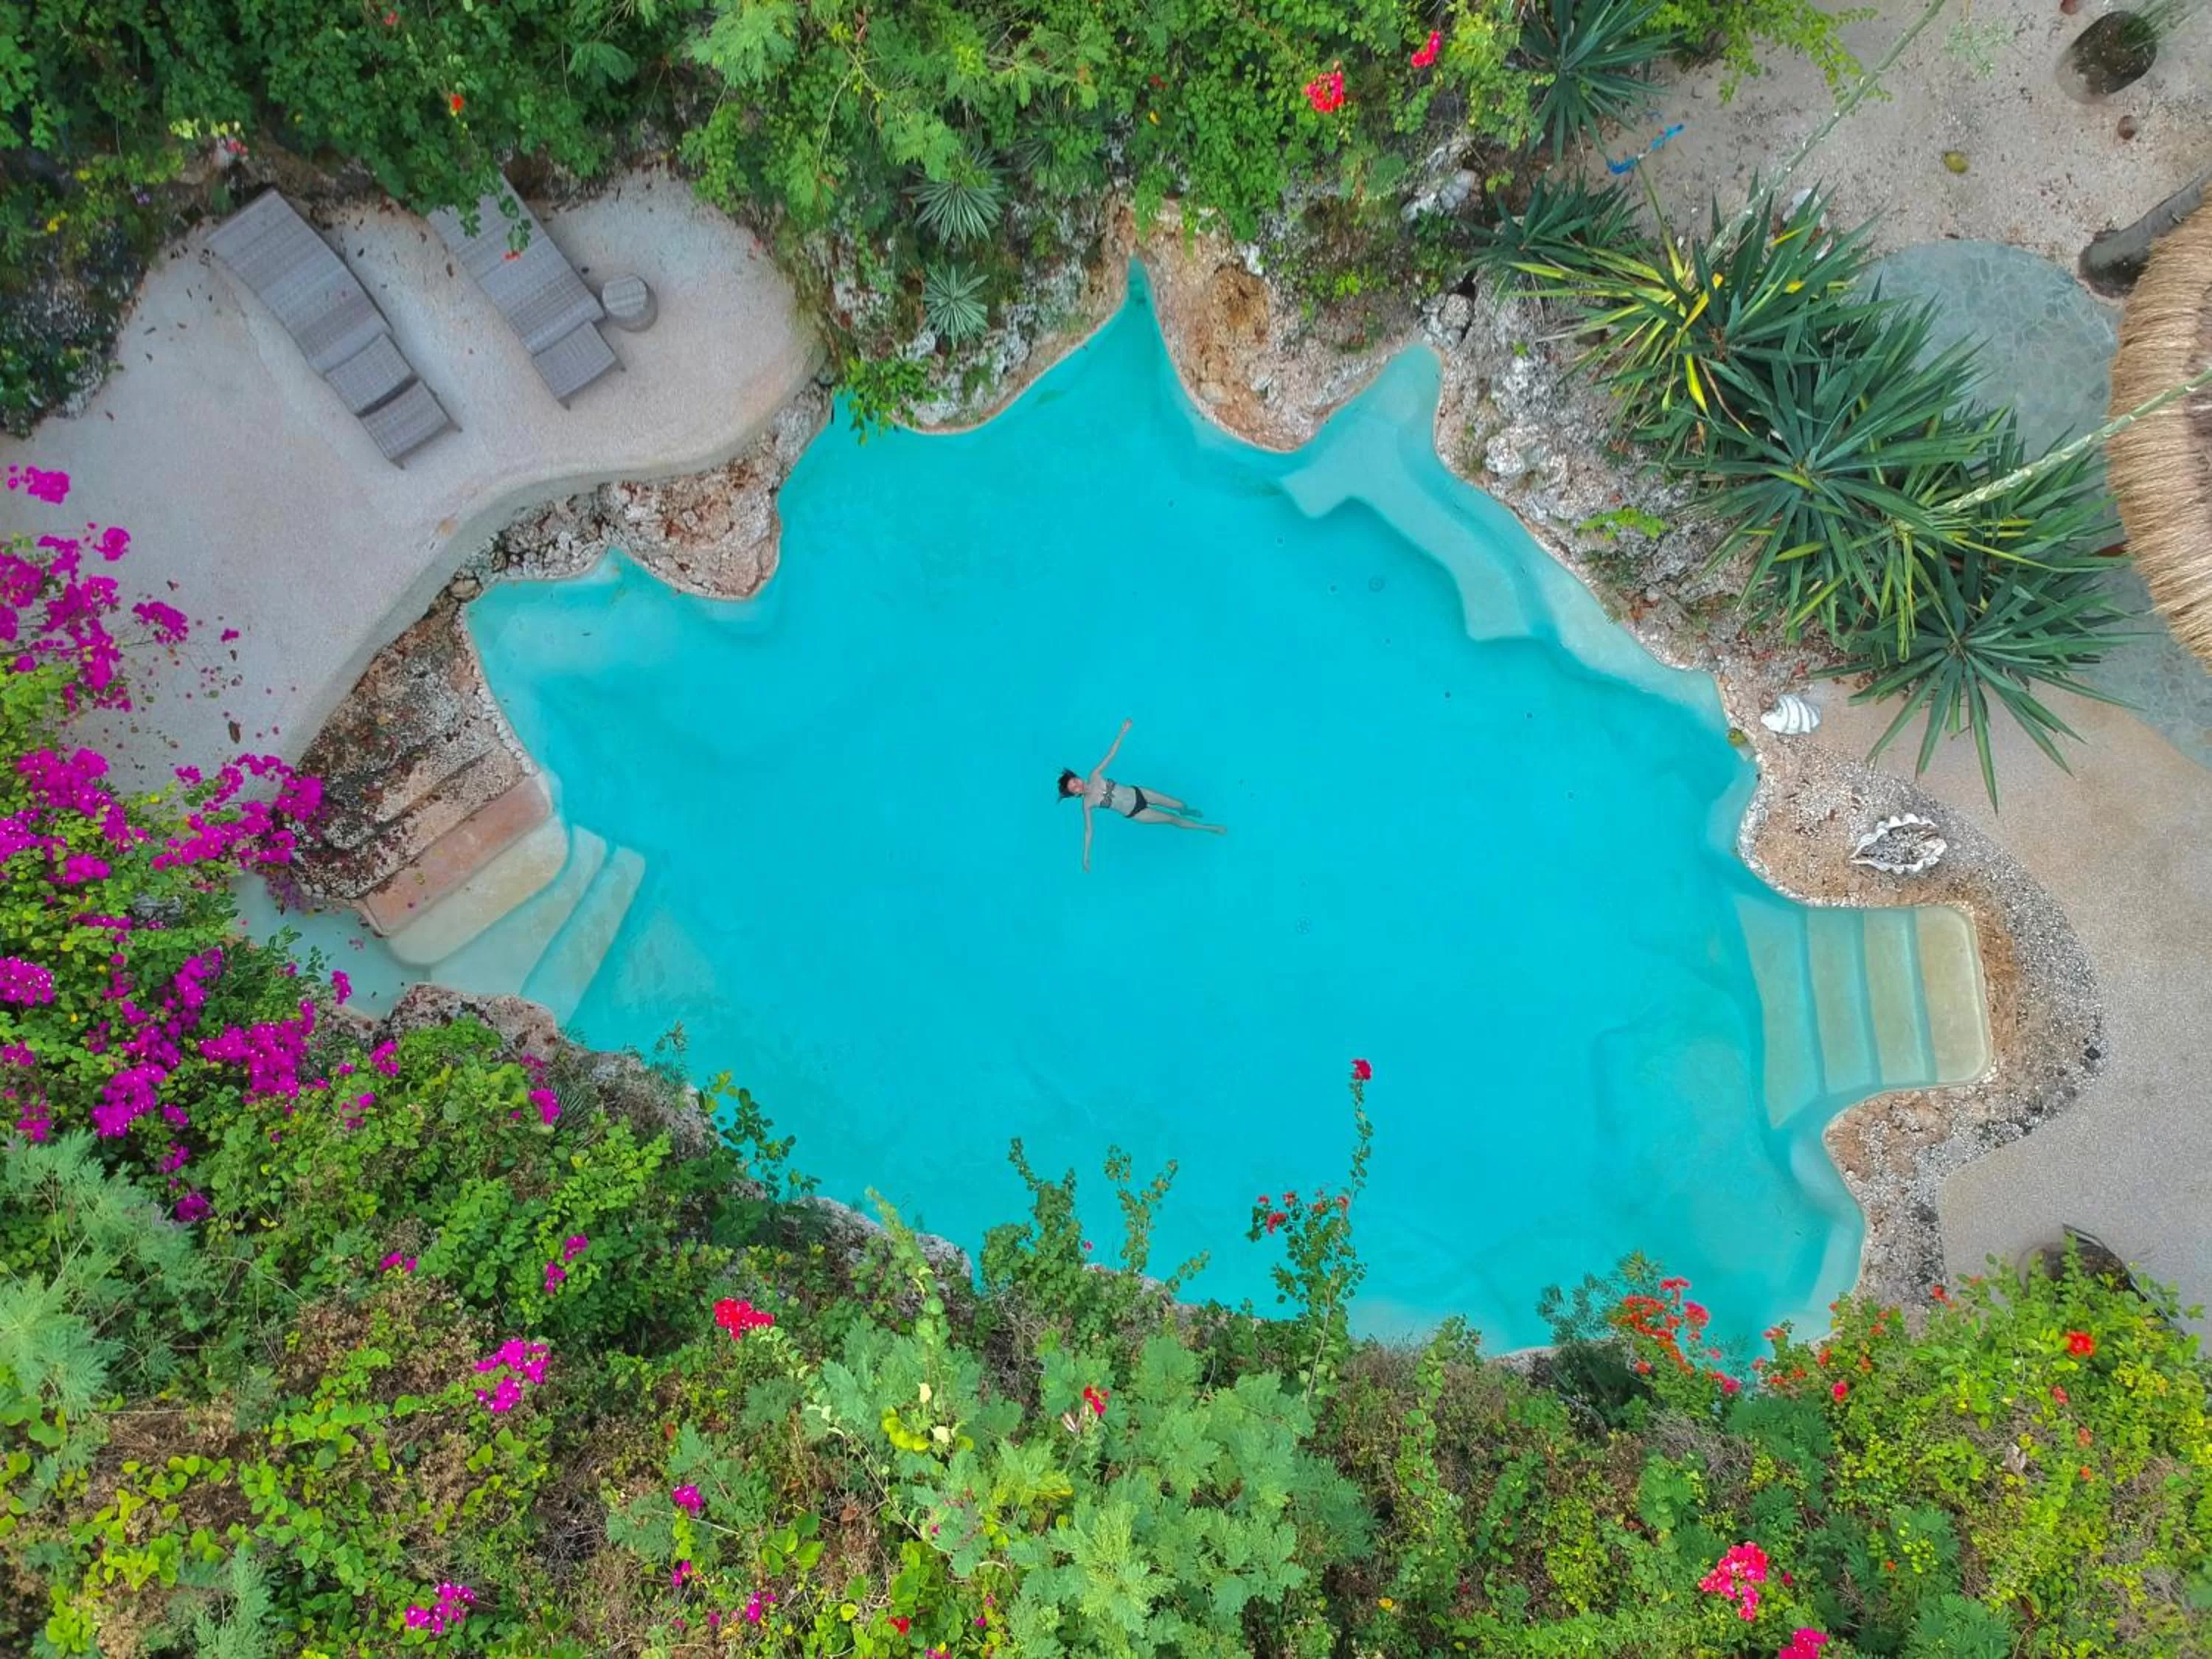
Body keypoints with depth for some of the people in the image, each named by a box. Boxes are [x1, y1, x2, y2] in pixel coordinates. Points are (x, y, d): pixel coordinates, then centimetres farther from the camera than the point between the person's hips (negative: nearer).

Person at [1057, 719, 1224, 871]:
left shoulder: (1095, 775, -14)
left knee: (1180, 805, 10)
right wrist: (1086, 858, -14)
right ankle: (1209, 828, 23)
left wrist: (1122, 732, -19)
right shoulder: (1087, 804, -21)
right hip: (1133, 814, -3)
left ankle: (1185, 810, 50)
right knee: (1172, 819, 2)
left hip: (1137, 793, 3)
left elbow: (1111, 754, -11)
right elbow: (1088, 830, -15)